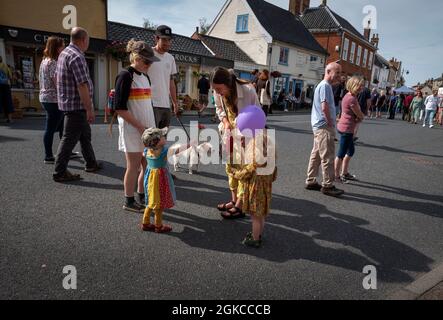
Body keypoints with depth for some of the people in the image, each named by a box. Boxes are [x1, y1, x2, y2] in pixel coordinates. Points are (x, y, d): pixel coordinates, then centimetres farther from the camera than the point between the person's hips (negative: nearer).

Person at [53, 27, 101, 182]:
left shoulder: (65, 53, 13)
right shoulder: (77, 56, -18)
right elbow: (82, 85, -24)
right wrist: (89, 109, -22)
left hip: (69, 103, 10)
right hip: (77, 105, -10)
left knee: (85, 135, 18)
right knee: (70, 138, -3)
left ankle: (91, 164, 30)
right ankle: (60, 172, 5)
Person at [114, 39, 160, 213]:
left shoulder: (145, 77, 13)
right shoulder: (126, 76, -10)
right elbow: (120, 109, -16)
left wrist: (151, 128, 12)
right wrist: (141, 127, -17)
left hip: (146, 130, 7)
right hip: (132, 130, -7)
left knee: (148, 165, 10)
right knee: (134, 166, 2)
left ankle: (142, 197, 27)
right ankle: (129, 201, 18)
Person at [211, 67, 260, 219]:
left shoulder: (248, 90, -29)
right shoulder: (218, 92, -13)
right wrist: (226, 123, -13)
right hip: (230, 132, 6)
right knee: (230, 166, 12)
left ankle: (239, 206, 3)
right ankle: (234, 200, 26)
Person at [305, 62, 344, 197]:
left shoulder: (323, 85, 18)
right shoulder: (325, 86, -13)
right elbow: (325, 107, -23)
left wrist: (330, 122, 11)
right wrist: (330, 122, -13)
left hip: (319, 126, 10)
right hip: (324, 127, -10)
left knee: (316, 155, 13)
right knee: (328, 157, -4)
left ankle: (311, 182, 21)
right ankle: (328, 186, 3)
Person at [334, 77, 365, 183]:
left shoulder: (351, 96, 12)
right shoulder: (352, 99, -20)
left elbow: (358, 115, 13)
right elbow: (360, 115, -13)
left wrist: (359, 117, -6)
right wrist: (361, 117, 7)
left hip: (344, 127, 10)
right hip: (347, 129, -10)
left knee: (351, 151, 20)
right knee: (342, 153, 0)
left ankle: (344, 173, 32)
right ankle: (336, 176, 12)